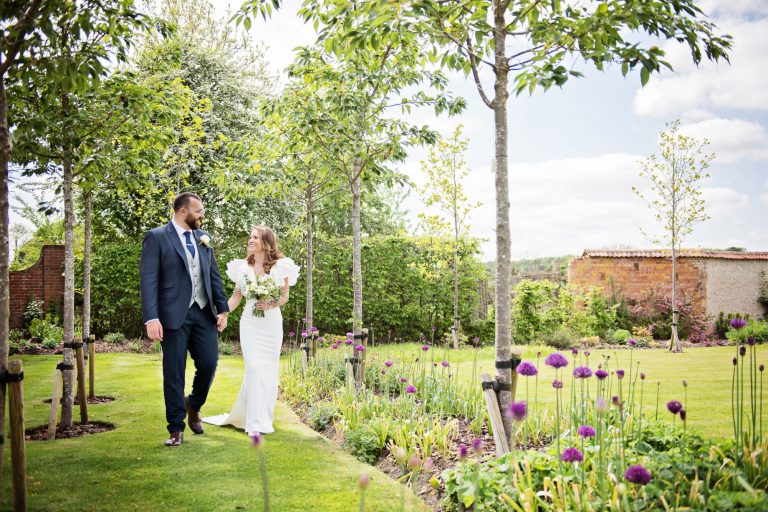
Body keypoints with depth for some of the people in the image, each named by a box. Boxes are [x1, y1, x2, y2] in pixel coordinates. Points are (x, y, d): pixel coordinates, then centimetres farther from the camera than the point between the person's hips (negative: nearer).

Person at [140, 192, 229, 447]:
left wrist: (222, 308, 7)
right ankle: (176, 429, 15)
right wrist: (151, 318, -18)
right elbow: (148, 280, -10)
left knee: (209, 364, 1)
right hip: (174, 315, -5)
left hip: (204, 313, 5)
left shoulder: (204, 238, 13)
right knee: (174, 373, 2)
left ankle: (193, 405, 31)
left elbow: (214, 275, 15)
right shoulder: (156, 237, -4)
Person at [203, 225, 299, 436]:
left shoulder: (280, 266, 0)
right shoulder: (243, 266, 6)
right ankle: (256, 422, -3)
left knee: (269, 369, 4)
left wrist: (271, 304, -16)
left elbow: (285, 296, 3)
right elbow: (236, 296, 8)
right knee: (254, 367, -9)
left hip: (272, 322, 0)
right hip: (250, 322, 0)